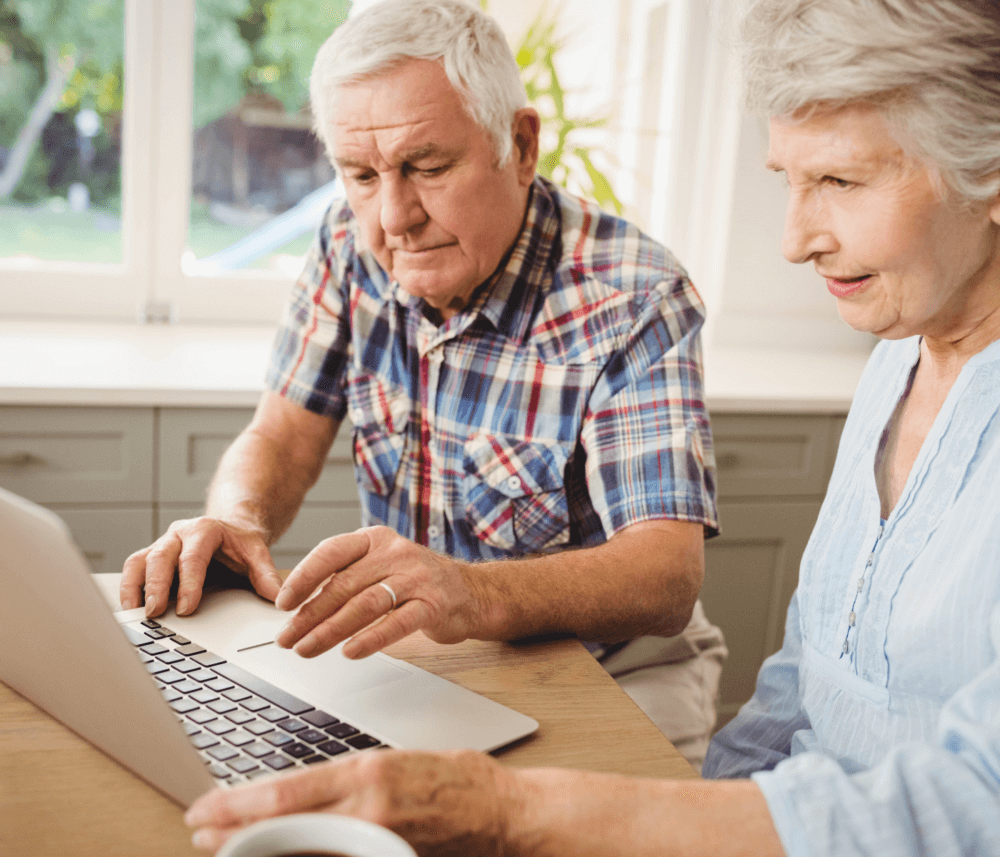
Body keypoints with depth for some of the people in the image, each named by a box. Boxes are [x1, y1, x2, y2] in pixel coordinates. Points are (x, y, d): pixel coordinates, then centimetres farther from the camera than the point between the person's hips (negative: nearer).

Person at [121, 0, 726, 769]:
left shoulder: (635, 302, -21)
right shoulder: (355, 245, -3)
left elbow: (670, 577, -30)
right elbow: (282, 438, 1)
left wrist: (474, 593, -50)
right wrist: (235, 524, -23)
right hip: (413, 651, 5)